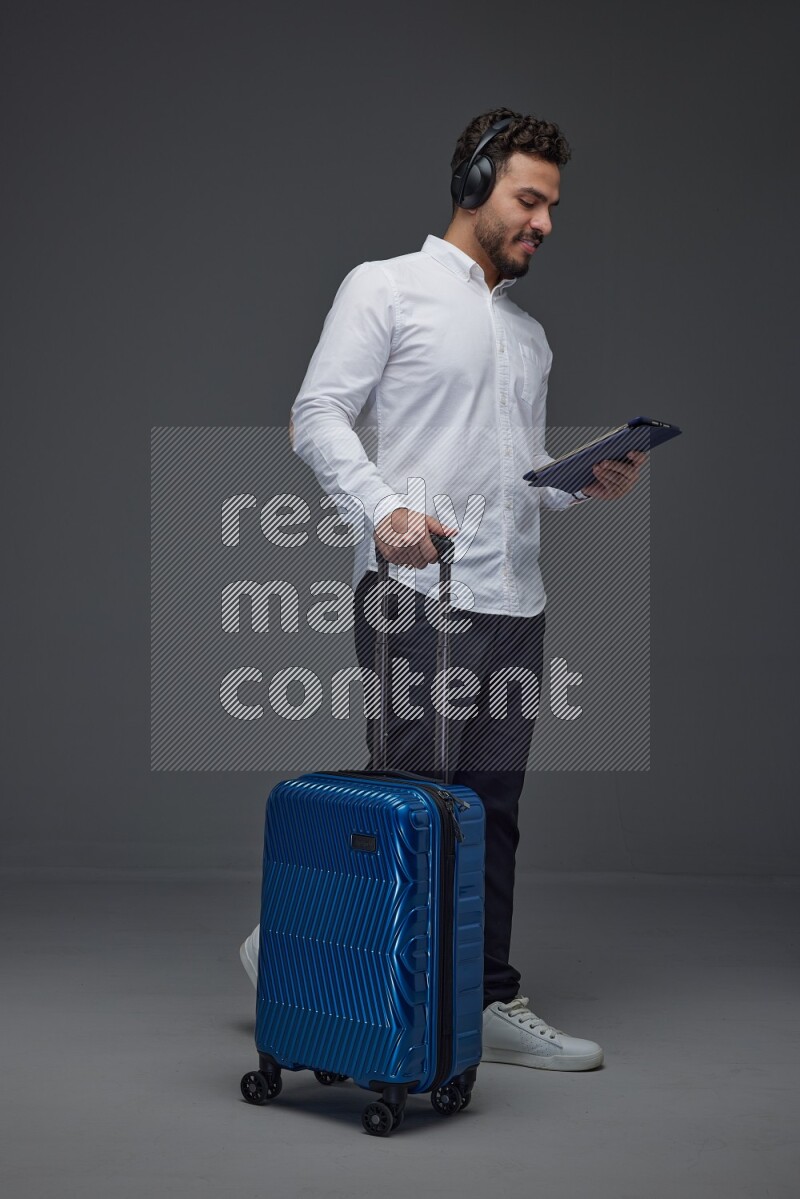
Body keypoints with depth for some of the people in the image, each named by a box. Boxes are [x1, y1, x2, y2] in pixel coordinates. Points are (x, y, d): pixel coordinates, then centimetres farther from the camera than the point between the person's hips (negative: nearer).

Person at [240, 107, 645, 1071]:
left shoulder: (529, 336, 21)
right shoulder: (387, 287, -1)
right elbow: (317, 414, -10)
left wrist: (587, 484, 3)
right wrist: (383, 507, -25)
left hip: (514, 602, 7)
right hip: (418, 596, -7)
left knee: (492, 810, 10)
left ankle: (489, 1002, 18)